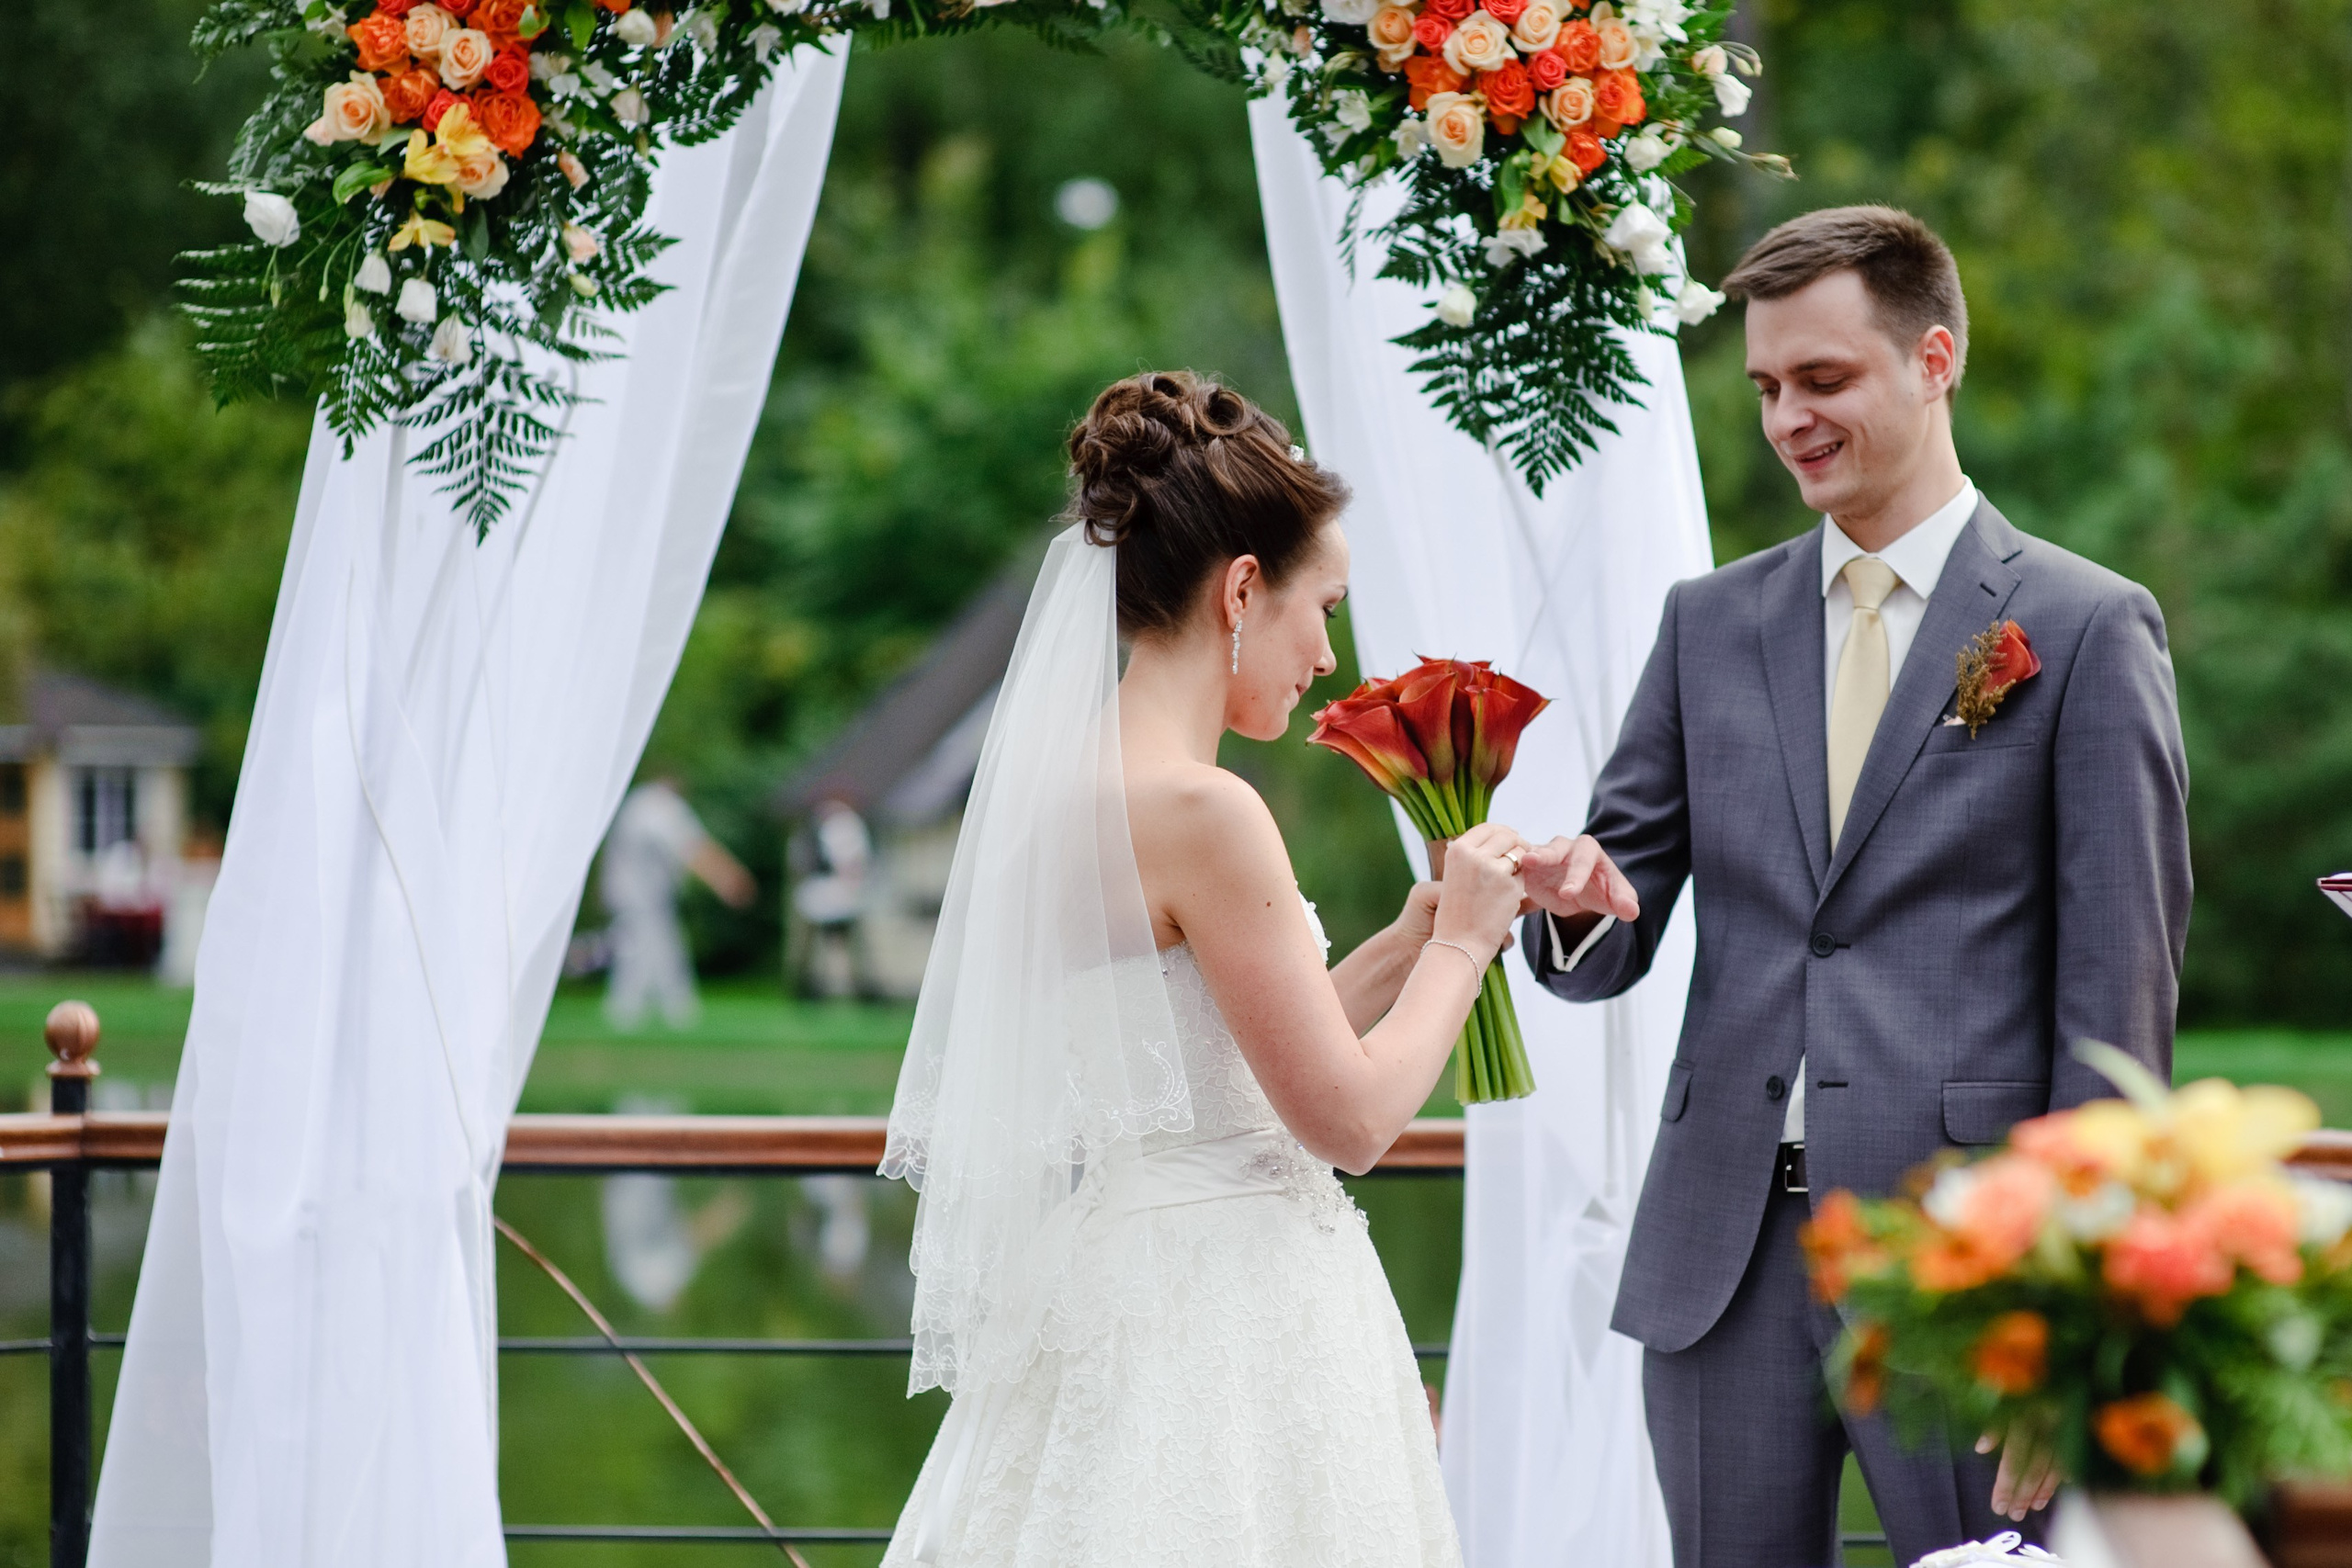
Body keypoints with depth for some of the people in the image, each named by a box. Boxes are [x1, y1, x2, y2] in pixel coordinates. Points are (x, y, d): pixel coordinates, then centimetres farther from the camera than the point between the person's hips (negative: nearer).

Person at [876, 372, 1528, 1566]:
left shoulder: (1055, 781, 9)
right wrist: (1458, 943, 0)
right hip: (1215, 1336, -9)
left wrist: (1408, 945, 18)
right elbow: (1350, 1118, -14)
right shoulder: (1199, 811, -18)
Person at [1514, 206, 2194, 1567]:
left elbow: (2119, 992, -3)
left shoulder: (2088, 629, 0)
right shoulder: (1710, 623, 14)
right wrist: (1581, 899, -13)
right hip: (1725, 1250, 4)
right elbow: (1616, 948, 12)